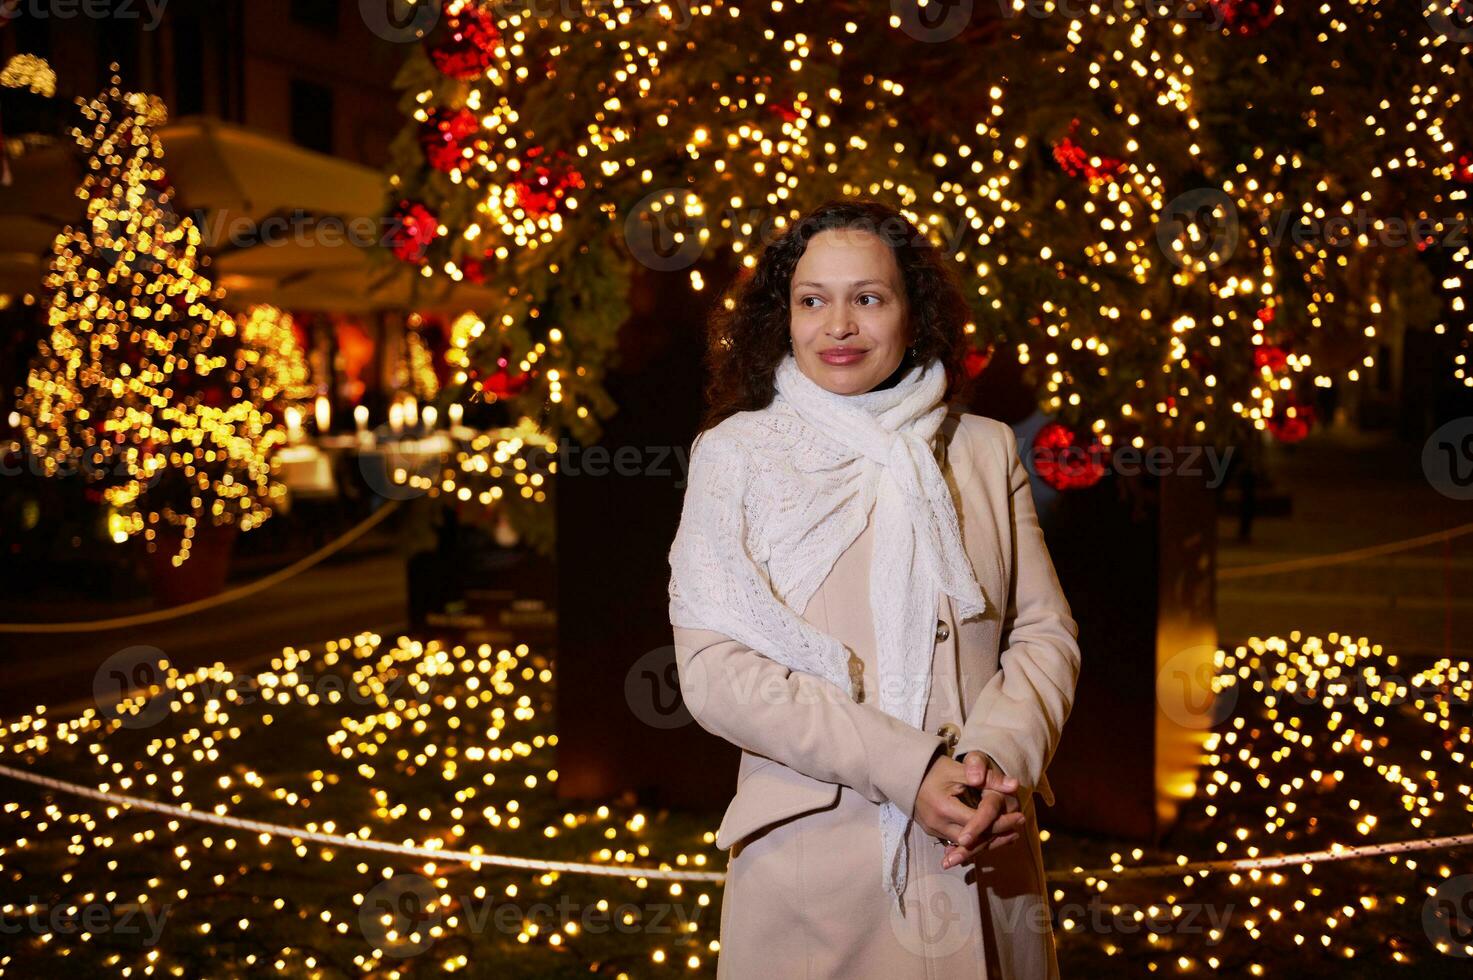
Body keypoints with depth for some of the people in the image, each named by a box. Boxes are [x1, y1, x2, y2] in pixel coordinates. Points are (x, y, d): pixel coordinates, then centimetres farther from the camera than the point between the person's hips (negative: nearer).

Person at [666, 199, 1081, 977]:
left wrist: (1001, 755, -15)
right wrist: (908, 768, -16)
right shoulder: (737, 453, -1)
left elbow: (1044, 632, 5)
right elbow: (713, 670, -9)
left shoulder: (986, 451, 7)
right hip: (812, 864, -2)